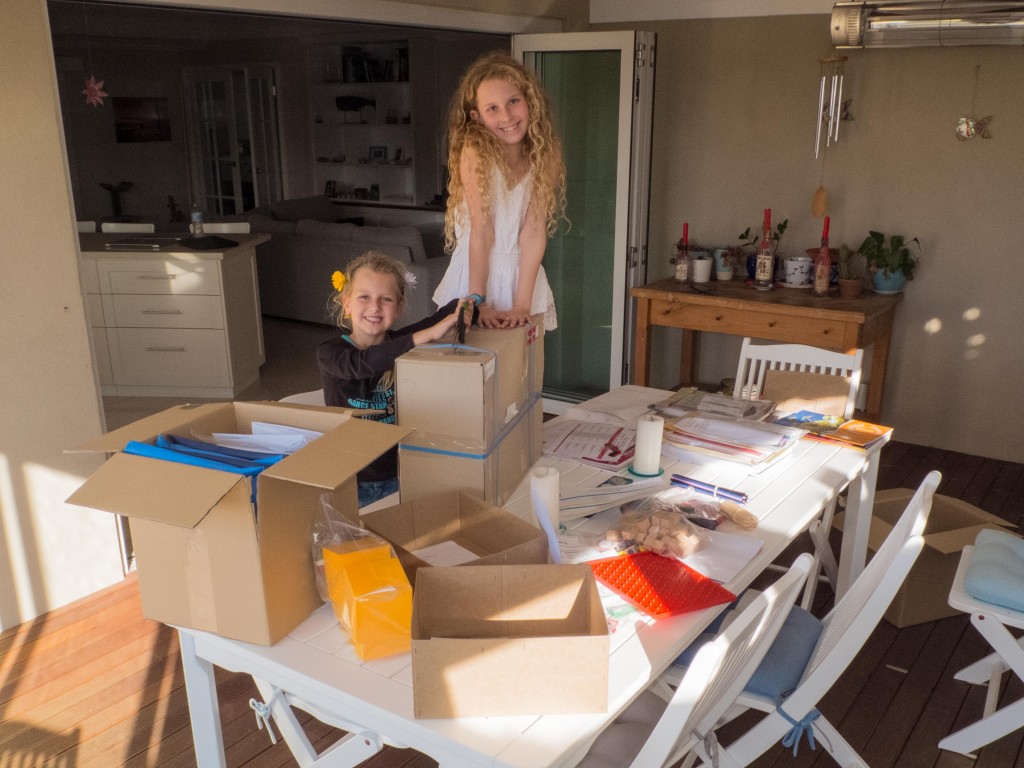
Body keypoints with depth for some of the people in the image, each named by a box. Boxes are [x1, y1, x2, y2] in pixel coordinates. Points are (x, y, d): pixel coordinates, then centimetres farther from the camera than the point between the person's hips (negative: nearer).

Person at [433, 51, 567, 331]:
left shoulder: (544, 154, -4)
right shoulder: (475, 152, -13)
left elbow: (534, 231, -11)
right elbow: (481, 230, -18)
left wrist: (522, 304, -17)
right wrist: (477, 301, -21)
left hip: (522, 276, 3)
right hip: (475, 274, -3)